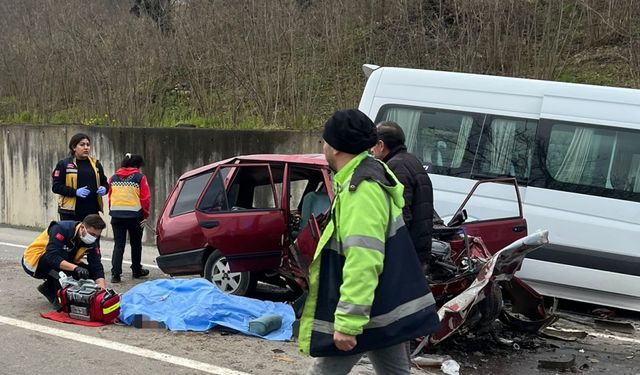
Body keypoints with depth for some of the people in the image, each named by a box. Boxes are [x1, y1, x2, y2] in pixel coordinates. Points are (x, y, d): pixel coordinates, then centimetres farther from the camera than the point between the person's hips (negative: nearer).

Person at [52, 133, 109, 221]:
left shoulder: (96, 164, 13)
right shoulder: (64, 164, -1)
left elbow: (104, 182, 21)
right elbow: (56, 186, -7)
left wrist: (104, 189, -4)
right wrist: (75, 192, -20)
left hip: (92, 211, 4)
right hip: (70, 213, -4)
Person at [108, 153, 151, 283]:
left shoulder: (113, 178, 8)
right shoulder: (140, 177, -5)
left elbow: (110, 197, 11)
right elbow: (145, 198, -7)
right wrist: (145, 215, 3)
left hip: (116, 216, 3)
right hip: (134, 216, -3)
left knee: (118, 245, 4)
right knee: (136, 244, 14)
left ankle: (115, 273, -7)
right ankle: (137, 271, 26)